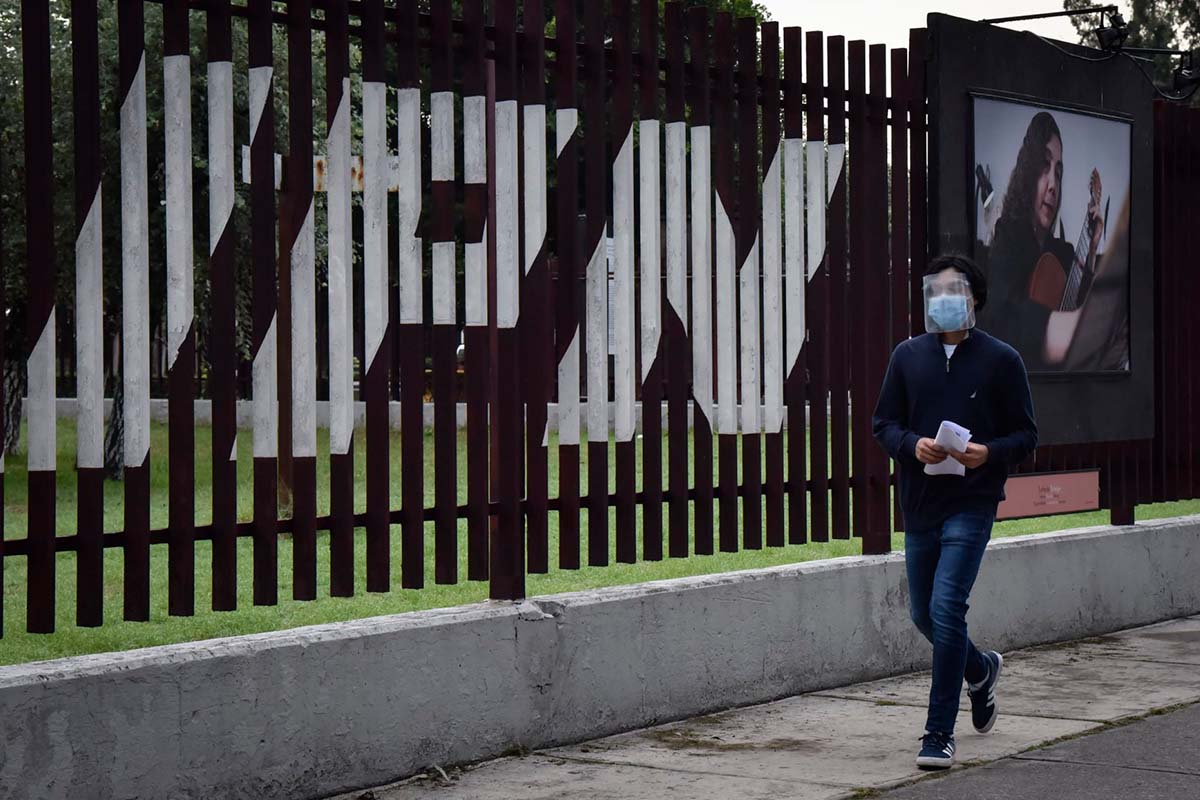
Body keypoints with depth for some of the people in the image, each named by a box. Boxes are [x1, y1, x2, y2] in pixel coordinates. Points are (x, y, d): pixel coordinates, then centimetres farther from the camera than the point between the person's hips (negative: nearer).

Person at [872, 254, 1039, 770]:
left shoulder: (1000, 359, -1)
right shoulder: (908, 355, 7)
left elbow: (1026, 435, 2)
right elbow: (883, 424, 9)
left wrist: (990, 453, -18)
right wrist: (913, 445, -12)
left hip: (972, 501, -4)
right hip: (919, 501, 5)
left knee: (946, 608, -14)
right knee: (923, 613, 14)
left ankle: (940, 734, -6)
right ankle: (981, 670, 45)